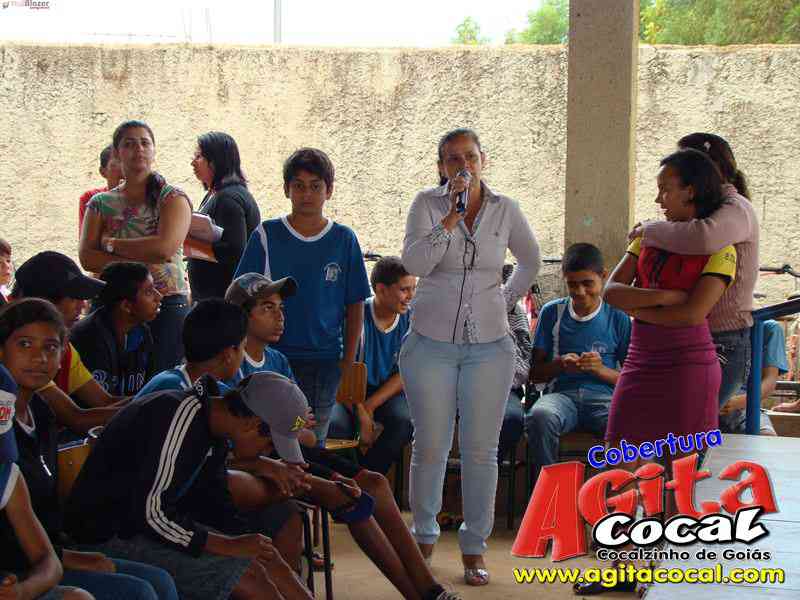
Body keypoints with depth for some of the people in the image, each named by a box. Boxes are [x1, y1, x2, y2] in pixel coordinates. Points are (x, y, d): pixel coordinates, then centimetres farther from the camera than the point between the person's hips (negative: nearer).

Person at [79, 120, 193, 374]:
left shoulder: (173, 198, 2)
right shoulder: (101, 204, 11)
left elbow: (164, 248, -14)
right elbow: (86, 258, 0)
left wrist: (111, 244, -3)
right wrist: (139, 261, -11)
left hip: (167, 305, -2)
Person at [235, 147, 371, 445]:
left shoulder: (343, 239, 4)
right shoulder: (266, 236, 1)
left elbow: (355, 305, 7)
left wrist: (349, 358, 2)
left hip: (325, 358, 1)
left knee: (313, 441, 5)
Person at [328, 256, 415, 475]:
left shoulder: (410, 320, -5)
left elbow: (405, 374, -3)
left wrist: (371, 405, -14)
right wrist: (361, 414, -21)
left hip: (387, 391, 3)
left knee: (406, 422, -29)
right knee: (335, 425, -33)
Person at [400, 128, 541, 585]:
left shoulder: (505, 210, 3)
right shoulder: (428, 204, -3)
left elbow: (531, 260, 21)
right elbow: (414, 264, -19)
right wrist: (450, 217, -24)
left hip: (489, 345, 1)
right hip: (432, 343, -1)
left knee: (481, 450, 2)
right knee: (431, 446, 3)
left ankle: (474, 547, 12)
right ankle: (424, 539, 20)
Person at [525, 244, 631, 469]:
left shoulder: (618, 318, 10)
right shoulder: (552, 312, 13)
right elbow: (535, 372, 14)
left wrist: (600, 370, -9)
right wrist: (560, 364, -6)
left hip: (603, 396, -1)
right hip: (561, 393, 1)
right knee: (539, 416, -37)